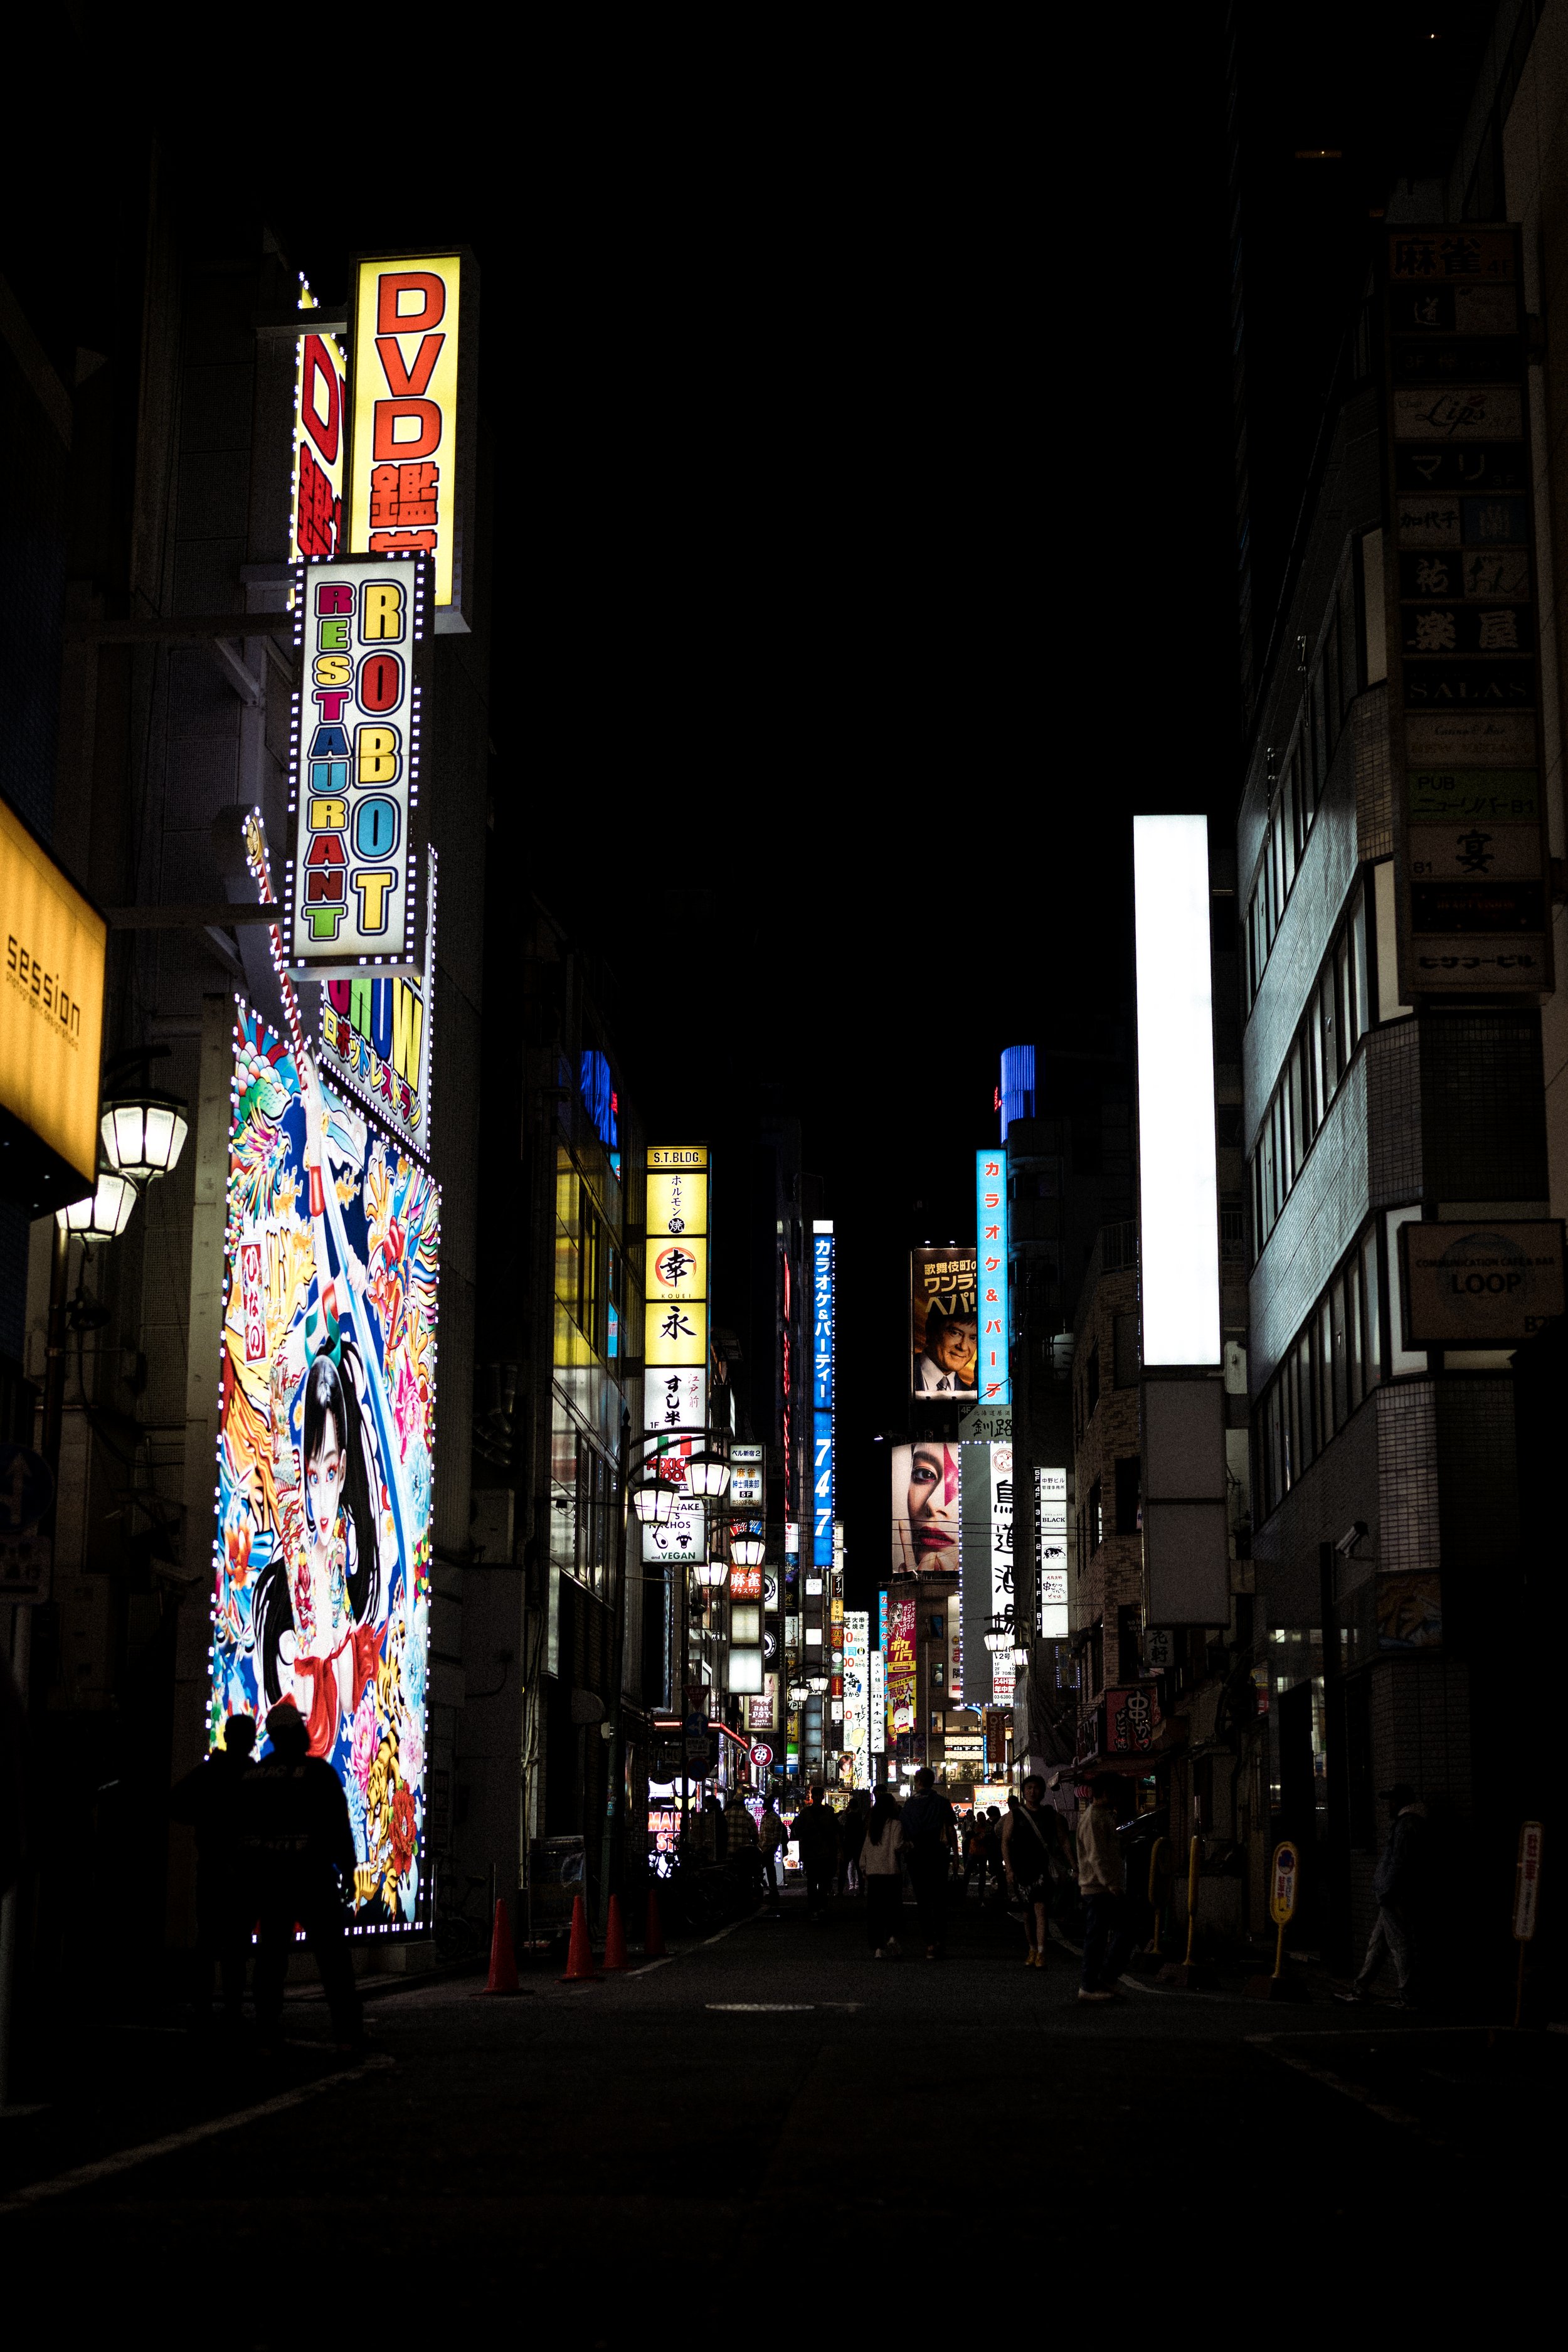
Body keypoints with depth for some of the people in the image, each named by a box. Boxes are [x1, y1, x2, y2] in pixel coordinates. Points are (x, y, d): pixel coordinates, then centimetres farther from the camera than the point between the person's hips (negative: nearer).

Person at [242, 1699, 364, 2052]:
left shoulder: (252, 1775, 5)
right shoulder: (318, 1772, -9)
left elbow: (241, 1829, 8)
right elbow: (338, 1825, -9)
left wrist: (249, 1876, 14)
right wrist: (347, 1868, 1)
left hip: (264, 1877, 4)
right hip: (310, 1876, -4)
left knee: (271, 1956, 8)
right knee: (332, 1955, 2)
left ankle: (268, 2034, 6)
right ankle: (348, 2033, -1)